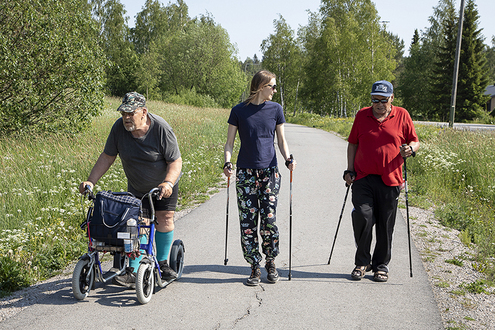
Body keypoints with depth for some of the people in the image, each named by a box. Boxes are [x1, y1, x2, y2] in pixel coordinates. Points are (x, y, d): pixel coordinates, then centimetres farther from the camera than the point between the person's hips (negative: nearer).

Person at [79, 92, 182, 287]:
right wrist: (91, 181, -18)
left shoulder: (161, 129, -28)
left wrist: (168, 183, -42)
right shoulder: (119, 128, -18)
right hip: (136, 186, 3)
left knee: (164, 218, -5)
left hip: (164, 184, -2)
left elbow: (175, 161, -25)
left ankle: (162, 264, 13)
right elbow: (107, 157, -9)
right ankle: (133, 271, -5)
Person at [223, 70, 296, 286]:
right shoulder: (239, 111, 2)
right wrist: (227, 163, -14)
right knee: (248, 222, -1)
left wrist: (288, 158, -7)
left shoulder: (275, 109, 7)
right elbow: (229, 142, 4)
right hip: (246, 173, -1)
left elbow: (281, 140, 12)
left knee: (269, 220, -5)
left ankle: (270, 263, 15)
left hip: (269, 171, 1)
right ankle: (254, 268, 9)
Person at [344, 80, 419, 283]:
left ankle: (381, 265, 20)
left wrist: (411, 149, -12)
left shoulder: (402, 115, 5)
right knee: (362, 217, -12)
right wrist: (350, 170, 7)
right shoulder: (362, 115, 9)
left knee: (385, 225, 4)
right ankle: (362, 262, 7)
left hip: (390, 180, 0)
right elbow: (352, 144, 15)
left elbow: (415, 142, 11)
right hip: (363, 178, 0)